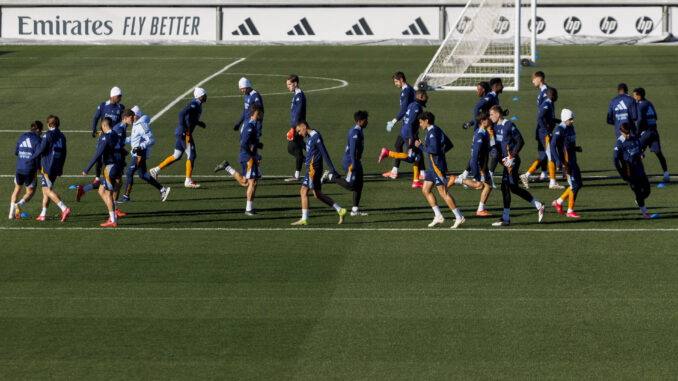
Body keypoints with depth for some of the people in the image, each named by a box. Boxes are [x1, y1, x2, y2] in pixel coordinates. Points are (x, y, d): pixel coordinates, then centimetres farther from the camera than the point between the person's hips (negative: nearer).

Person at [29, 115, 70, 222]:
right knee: (45, 189, 16)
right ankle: (43, 214, 18)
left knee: (48, 190, -9)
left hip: (47, 167, -8)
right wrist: (61, 168, 26)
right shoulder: (62, 136, 11)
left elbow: (41, 149, -16)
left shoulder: (48, 135, -12)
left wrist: (31, 158, 0)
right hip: (57, 167, 8)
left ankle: (64, 209, -23)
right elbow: (64, 153, 17)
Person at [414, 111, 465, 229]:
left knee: (443, 193, -8)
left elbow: (434, 149, -25)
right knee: (425, 190, 10)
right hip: (433, 167, 11)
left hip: (437, 167, -11)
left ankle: (459, 217, -5)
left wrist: (420, 146, -15)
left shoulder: (432, 132, -16)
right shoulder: (437, 130, 15)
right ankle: (438, 216, 9)